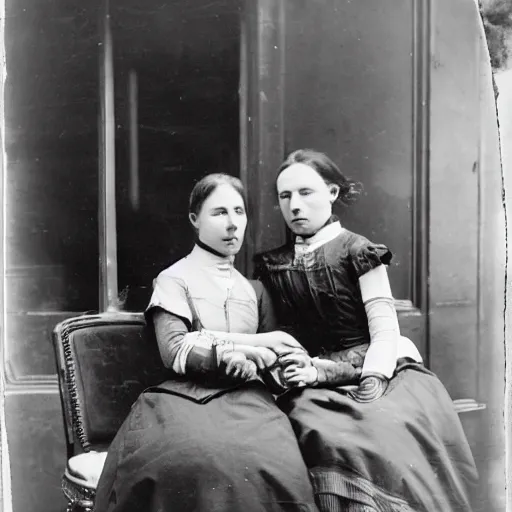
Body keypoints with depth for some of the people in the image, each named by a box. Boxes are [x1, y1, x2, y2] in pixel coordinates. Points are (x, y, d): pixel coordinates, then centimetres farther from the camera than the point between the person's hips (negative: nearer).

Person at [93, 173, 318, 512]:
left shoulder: (254, 289, 22)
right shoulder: (175, 278, 7)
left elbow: (272, 354, 16)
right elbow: (175, 352, -7)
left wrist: (250, 359, -8)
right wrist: (249, 345, -10)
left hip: (245, 395, 4)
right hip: (189, 394, -3)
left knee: (275, 461, -32)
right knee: (191, 458, -39)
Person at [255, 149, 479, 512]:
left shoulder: (357, 251, 2)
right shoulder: (273, 265, 12)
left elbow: (385, 332, -5)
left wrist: (368, 390, -18)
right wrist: (311, 370, -10)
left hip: (378, 372, -2)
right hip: (317, 382, 2)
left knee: (386, 430, -30)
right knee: (329, 437, -26)